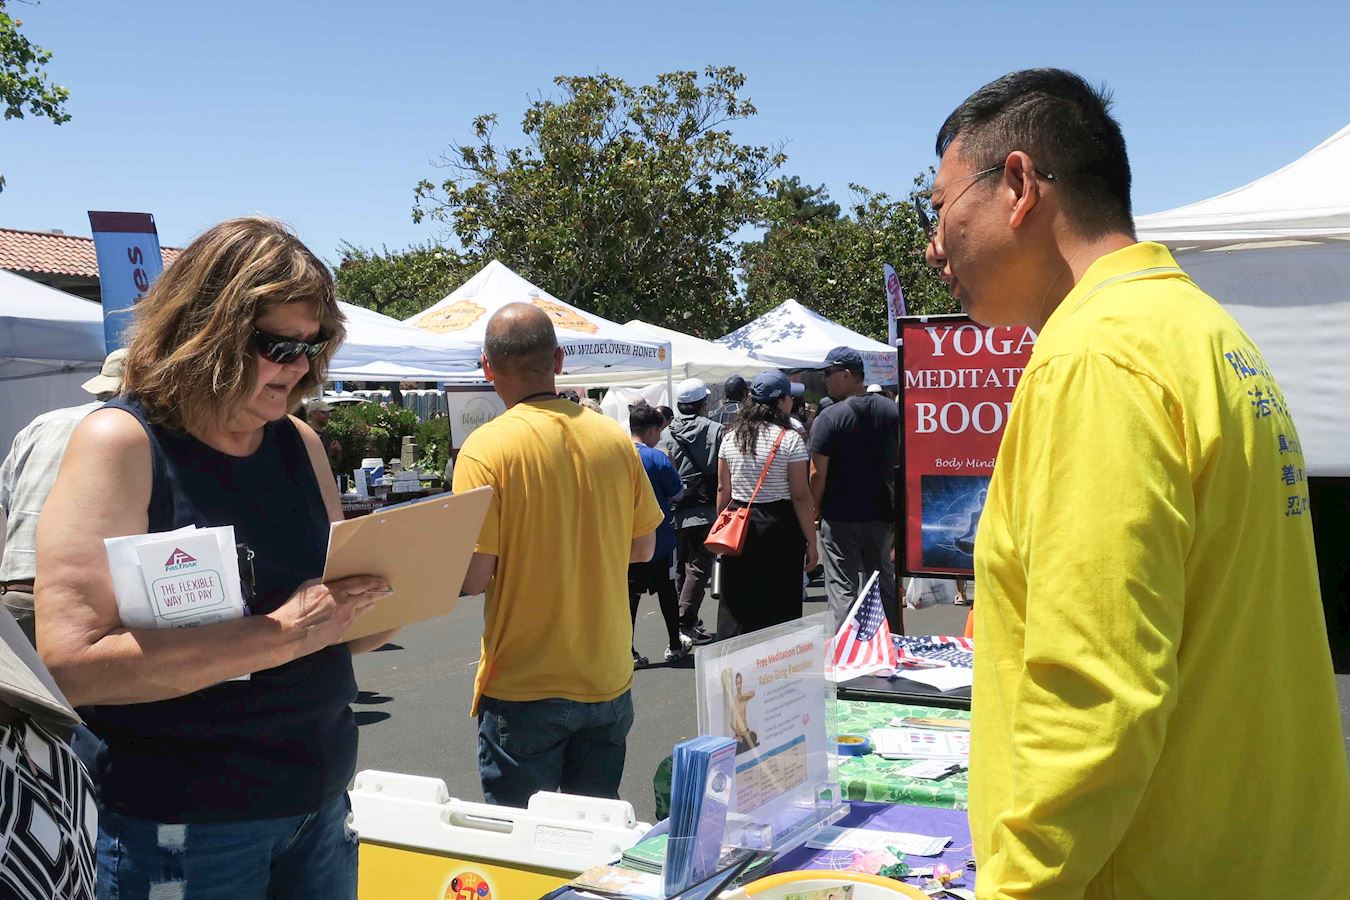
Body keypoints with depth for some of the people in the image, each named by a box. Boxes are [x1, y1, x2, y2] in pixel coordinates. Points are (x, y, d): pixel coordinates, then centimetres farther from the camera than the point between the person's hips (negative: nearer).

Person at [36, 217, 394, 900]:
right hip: (176, 829, -5)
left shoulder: (301, 445, 5)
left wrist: (381, 601, -8)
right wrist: (281, 634, -27)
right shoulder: (121, 442, -13)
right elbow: (71, 663, -23)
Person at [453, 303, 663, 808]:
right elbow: (642, 548, 8)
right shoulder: (615, 439, -2)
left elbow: (473, 577, -17)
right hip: (608, 681, 4)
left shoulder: (486, 448, -16)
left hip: (522, 687, -4)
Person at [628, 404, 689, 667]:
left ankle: (628, 652, 2)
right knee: (667, 590, 12)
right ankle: (675, 646, 25)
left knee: (630, 594, 7)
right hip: (658, 536, -4)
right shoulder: (657, 458, -15)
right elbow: (678, 492, -7)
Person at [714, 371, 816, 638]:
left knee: (737, 605, 10)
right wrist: (811, 541, -7)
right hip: (779, 526, -5)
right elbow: (801, 496, -11)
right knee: (780, 606, 4)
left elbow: (723, 490, 9)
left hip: (738, 526, 5)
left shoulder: (731, 438, 5)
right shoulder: (790, 439, -10)